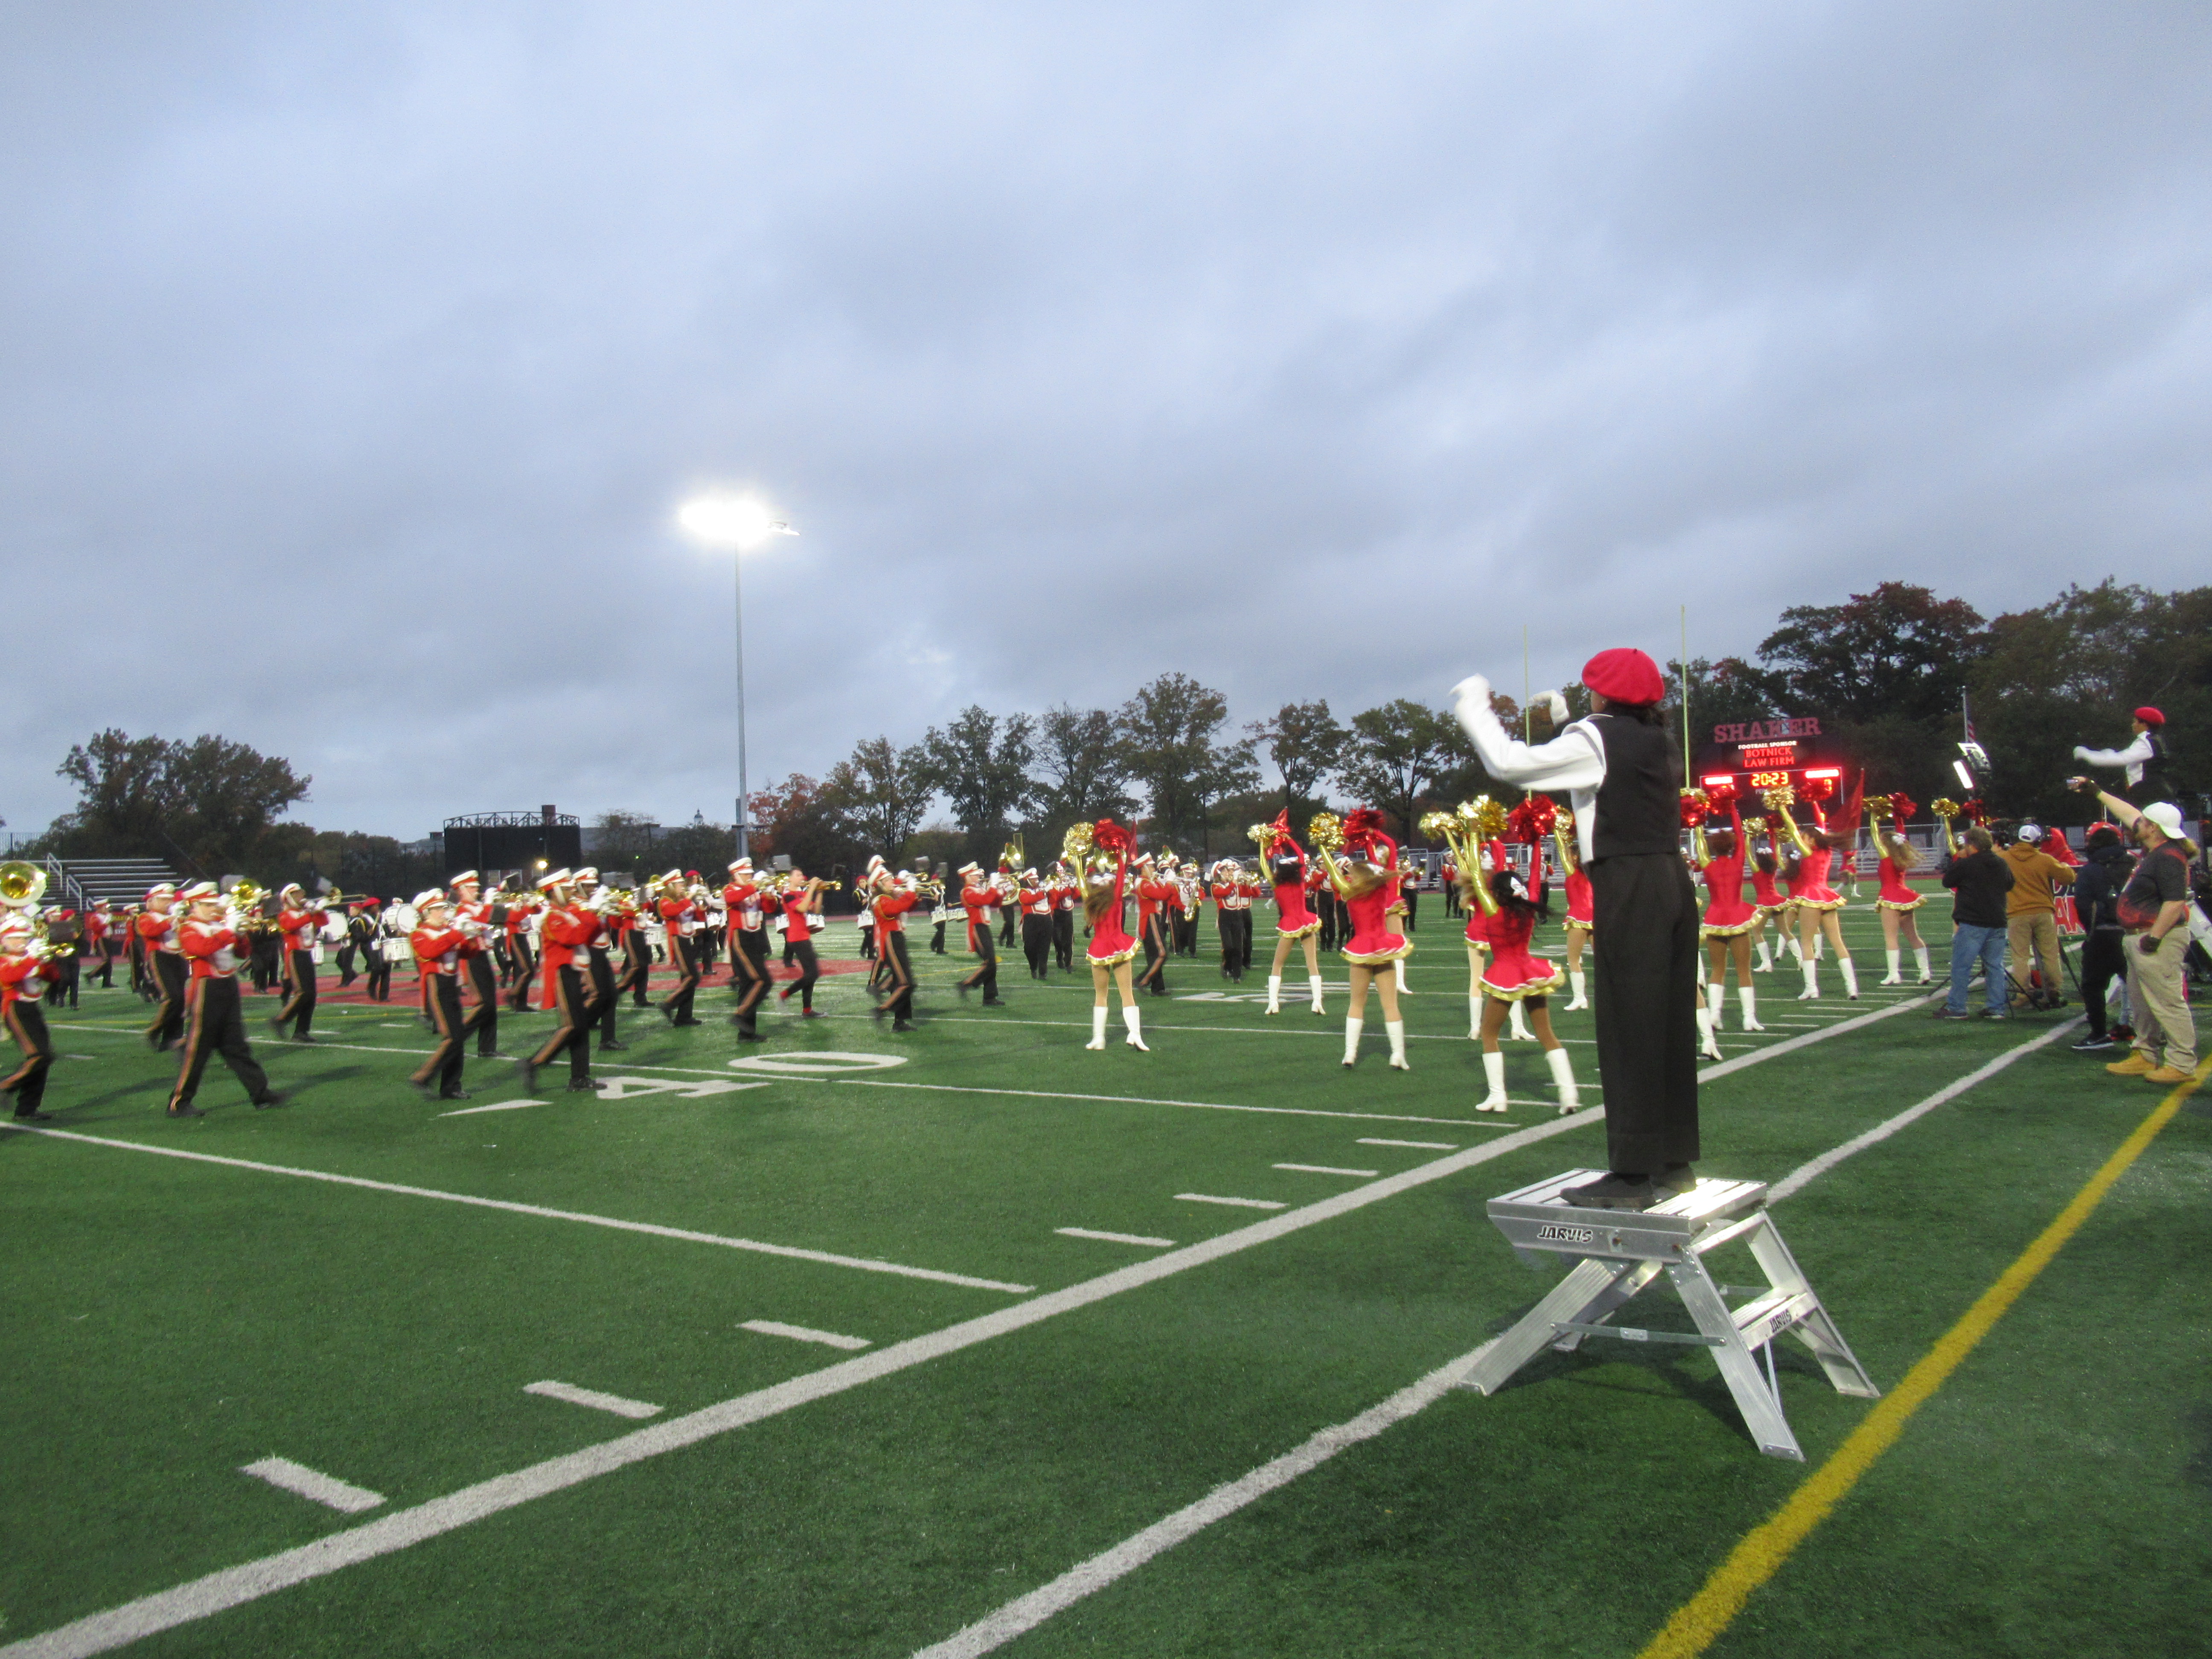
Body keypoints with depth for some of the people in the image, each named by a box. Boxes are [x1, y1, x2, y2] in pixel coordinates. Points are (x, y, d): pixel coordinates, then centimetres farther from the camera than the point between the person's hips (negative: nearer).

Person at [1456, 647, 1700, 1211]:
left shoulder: (1596, 738, -7)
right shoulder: (1659, 744, 17)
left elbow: (1509, 764, -11)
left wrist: (1474, 705, 1)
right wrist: (1566, 724, 35)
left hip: (1628, 886, -9)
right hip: (1672, 881, 9)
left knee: (1628, 1028, -6)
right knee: (1669, 1023, 12)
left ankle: (1635, 1173, -3)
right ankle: (1675, 1160, 20)